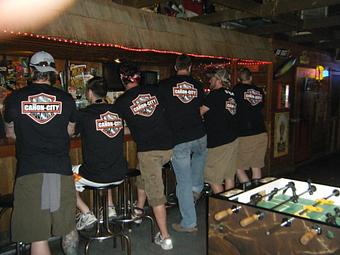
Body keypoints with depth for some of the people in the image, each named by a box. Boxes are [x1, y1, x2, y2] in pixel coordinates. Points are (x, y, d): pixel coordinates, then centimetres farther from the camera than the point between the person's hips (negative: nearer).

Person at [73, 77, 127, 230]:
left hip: (95, 177, -5)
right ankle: (110, 208, 30)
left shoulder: (84, 115, -13)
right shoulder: (117, 112, 3)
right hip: (119, 175, 5)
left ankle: (86, 214, 9)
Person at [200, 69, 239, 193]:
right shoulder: (232, 95, 11)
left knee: (213, 178, 2)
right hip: (233, 139, 8)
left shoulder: (215, 94, -12)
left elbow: (199, 113, -9)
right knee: (229, 176, 14)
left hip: (218, 142, -8)